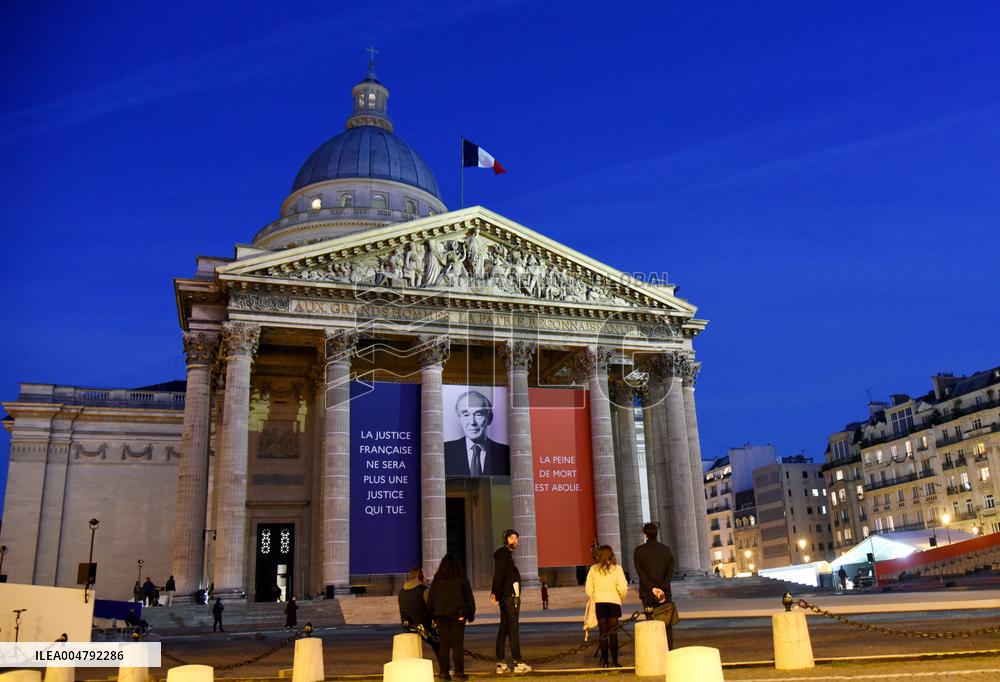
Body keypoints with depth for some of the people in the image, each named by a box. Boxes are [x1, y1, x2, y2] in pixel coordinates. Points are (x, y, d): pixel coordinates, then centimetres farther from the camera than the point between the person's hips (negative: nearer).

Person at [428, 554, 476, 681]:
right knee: (457, 644, 2)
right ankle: (459, 672, -1)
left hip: (441, 614, 1)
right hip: (458, 614, -1)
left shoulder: (437, 579, 5)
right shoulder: (461, 578, 2)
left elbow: (430, 598, 9)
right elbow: (469, 597, 5)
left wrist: (433, 615, 16)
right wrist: (471, 614, 13)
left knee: (444, 644, 7)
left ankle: (443, 671, 6)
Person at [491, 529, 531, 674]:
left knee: (504, 629, 10)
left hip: (507, 597, 10)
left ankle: (500, 663, 12)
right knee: (513, 629, -8)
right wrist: (497, 593, -19)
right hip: (511, 597, -10)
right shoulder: (503, 554, -10)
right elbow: (498, 575, -17)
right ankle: (517, 662, -7)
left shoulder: (506, 554, 19)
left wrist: (496, 592, 8)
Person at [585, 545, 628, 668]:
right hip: (613, 601, -2)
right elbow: (622, 587, -9)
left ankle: (605, 661, 8)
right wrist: (621, 597, 10)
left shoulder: (593, 569, 2)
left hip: (599, 602, 2)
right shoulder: (616, 568, -3)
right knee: (613, 633, 2)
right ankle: (614, 661, 0)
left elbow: (589, 589, 3)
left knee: (603, 633, 7)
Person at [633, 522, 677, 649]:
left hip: (647, 593, -1)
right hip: (665, 593, 1)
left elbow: (641, 573, -12)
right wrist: (662, 589, -15)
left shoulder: (639, 551, -3)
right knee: (667, 626, 8)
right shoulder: (666, 550, 3)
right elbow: (670, 572, -6)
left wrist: (652, 588, -17)